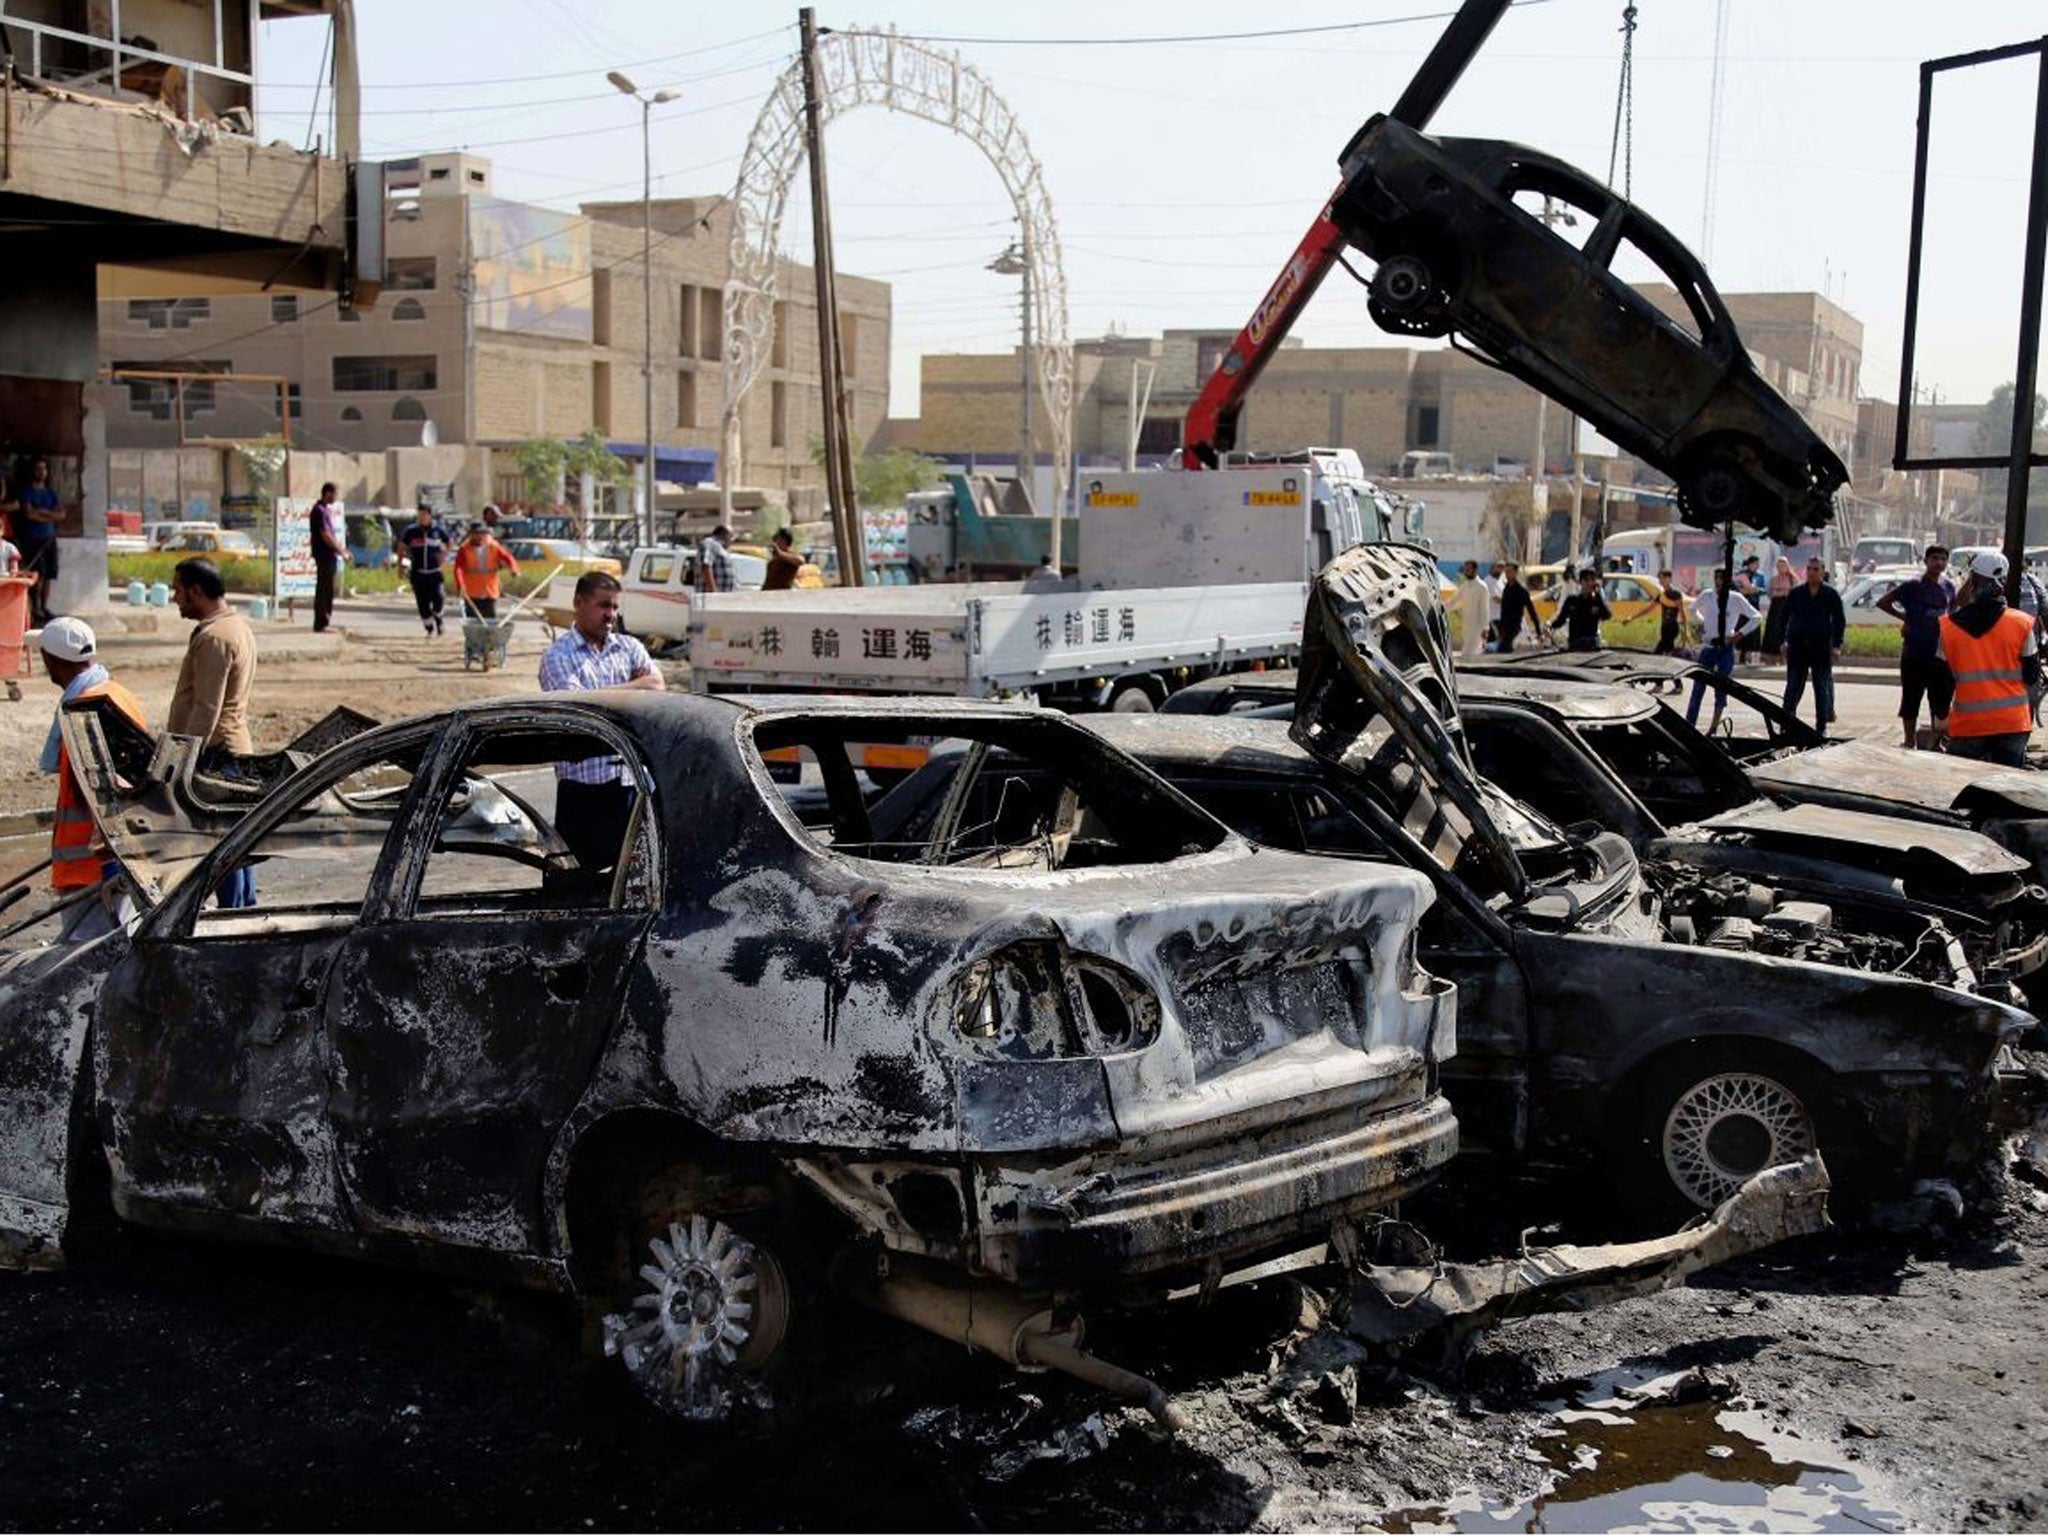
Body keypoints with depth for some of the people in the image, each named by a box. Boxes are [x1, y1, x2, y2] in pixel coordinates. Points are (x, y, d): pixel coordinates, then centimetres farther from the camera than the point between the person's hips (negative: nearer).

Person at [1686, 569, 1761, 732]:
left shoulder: (1736, 599, -4)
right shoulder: (1706, 596, 1)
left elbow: (1756, 617, 4)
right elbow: (1693, 609, 22)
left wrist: (1740, 633, -3)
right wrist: (1702, 622, 9)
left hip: (1726, 647, -1)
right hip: (1708, 647, 1)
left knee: (1721, 688, 1)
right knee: (1698, 686, -1)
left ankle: (1714, 726, 11)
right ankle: (1688, 726, -1)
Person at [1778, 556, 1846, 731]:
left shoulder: (1831, 594, 2)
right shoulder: (1795, 593, 6)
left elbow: (1840, 621, 5)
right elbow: (1785, 617, 10)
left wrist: (1836, 646, -2)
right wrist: (1784, 641, 3)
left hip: (1821, 647, -1)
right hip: (1798, 646, 1)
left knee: (1822, 687, 3)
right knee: (1793, 686, 2)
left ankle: (1821, 726, 9)